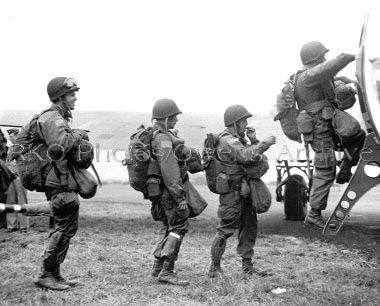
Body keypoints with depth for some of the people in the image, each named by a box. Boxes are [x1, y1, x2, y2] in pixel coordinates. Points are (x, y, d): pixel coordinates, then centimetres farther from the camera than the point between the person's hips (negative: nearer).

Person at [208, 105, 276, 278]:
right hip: (233, 192, -10)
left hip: (244, 191, 10)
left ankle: (247, 265, 19)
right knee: (226, 229, -5)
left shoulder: (239, 139, 18)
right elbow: (246, 156, -28)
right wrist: (265, 144, -22)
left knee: (249, 227, 11)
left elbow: (254, 157, 18)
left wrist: (253, 141, 3)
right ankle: (215, 266, 6)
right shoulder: (228, 140, -14)